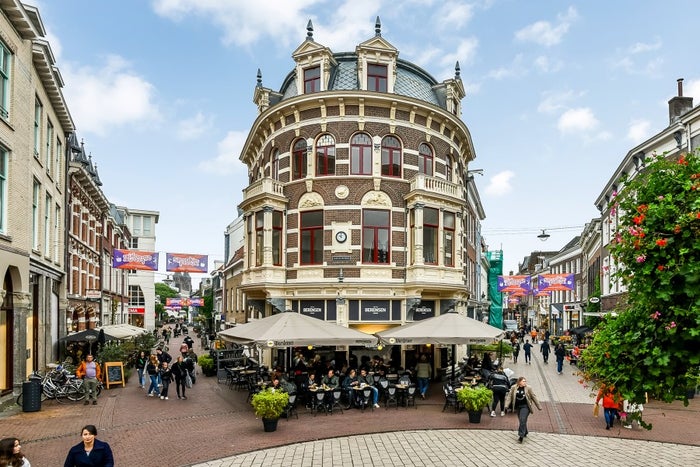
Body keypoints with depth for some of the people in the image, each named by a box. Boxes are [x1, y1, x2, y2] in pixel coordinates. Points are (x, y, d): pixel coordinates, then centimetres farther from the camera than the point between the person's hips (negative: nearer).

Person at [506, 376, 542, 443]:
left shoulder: (528, 388, -6)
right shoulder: (514, 388, -2)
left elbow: (534, 397, 1)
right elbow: (510, 396, 1)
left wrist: (539, 407, 5)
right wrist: (507, 405, -9)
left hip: (525, 406, -3)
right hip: (517, 407, 3)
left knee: (522, 420, -13)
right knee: (521, 421, 13)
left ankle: (521, 436, -9)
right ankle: (525, 433, 35)